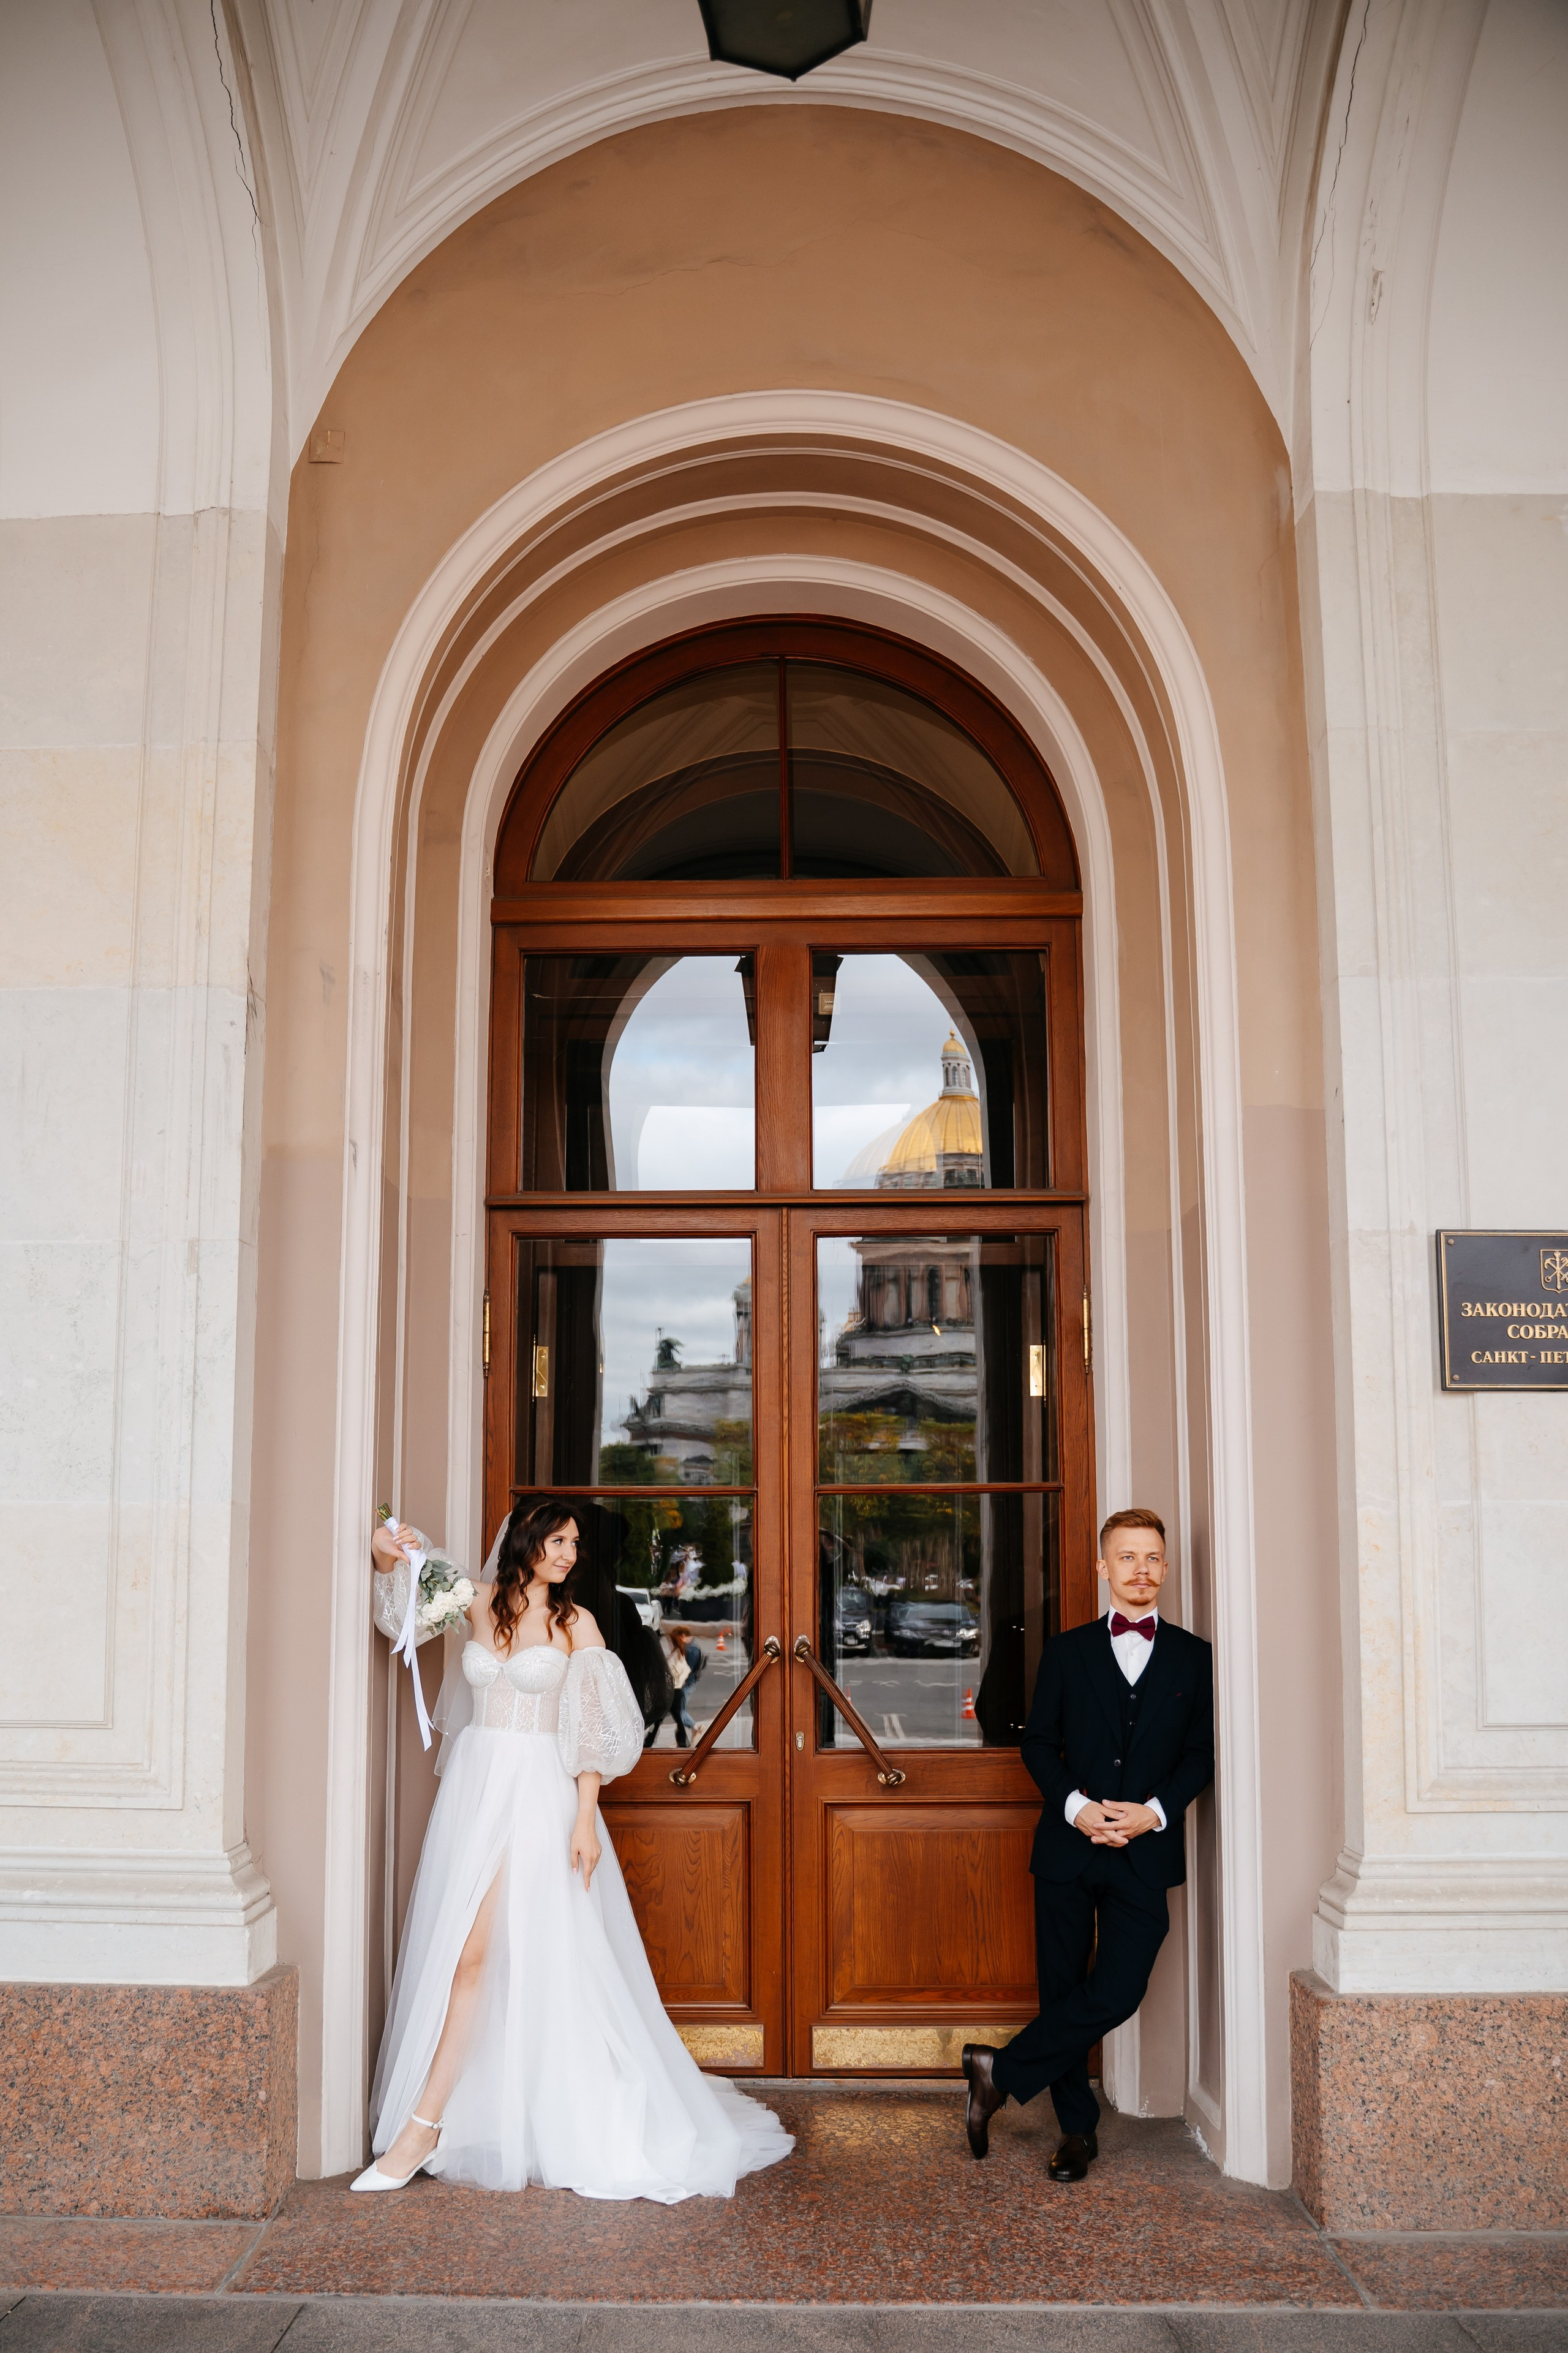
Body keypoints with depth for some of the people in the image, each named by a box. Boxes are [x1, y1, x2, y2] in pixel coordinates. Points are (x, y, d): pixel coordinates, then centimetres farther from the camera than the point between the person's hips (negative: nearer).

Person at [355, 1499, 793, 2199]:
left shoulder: (576, 1623, 0)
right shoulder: (481, 1604, 6)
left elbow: (590, 1730, -2)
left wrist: (584, 1820, -10)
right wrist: (387, 1556, -3)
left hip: (538, 1793, -3)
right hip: (474, 1784, 3)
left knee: (473, 1950, -10)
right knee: (456, 1949, 4)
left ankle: (424, 2124, -6)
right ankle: (429, 2123, 14)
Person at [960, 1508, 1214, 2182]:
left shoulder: (1195, 1658, 8)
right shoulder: (1067, 1651, 9)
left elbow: (1203, 1751, 4)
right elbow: (1039, 1742, 6)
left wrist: (1156, 1810, -11)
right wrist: (1077, 1806, -10)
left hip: (1146, 1852, -1)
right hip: (1068, 1847, 1)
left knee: (1117, 1992, -12)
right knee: (1063, 1990, 5)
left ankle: (1002, 2072, 5)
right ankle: (1078, 2131, 21)